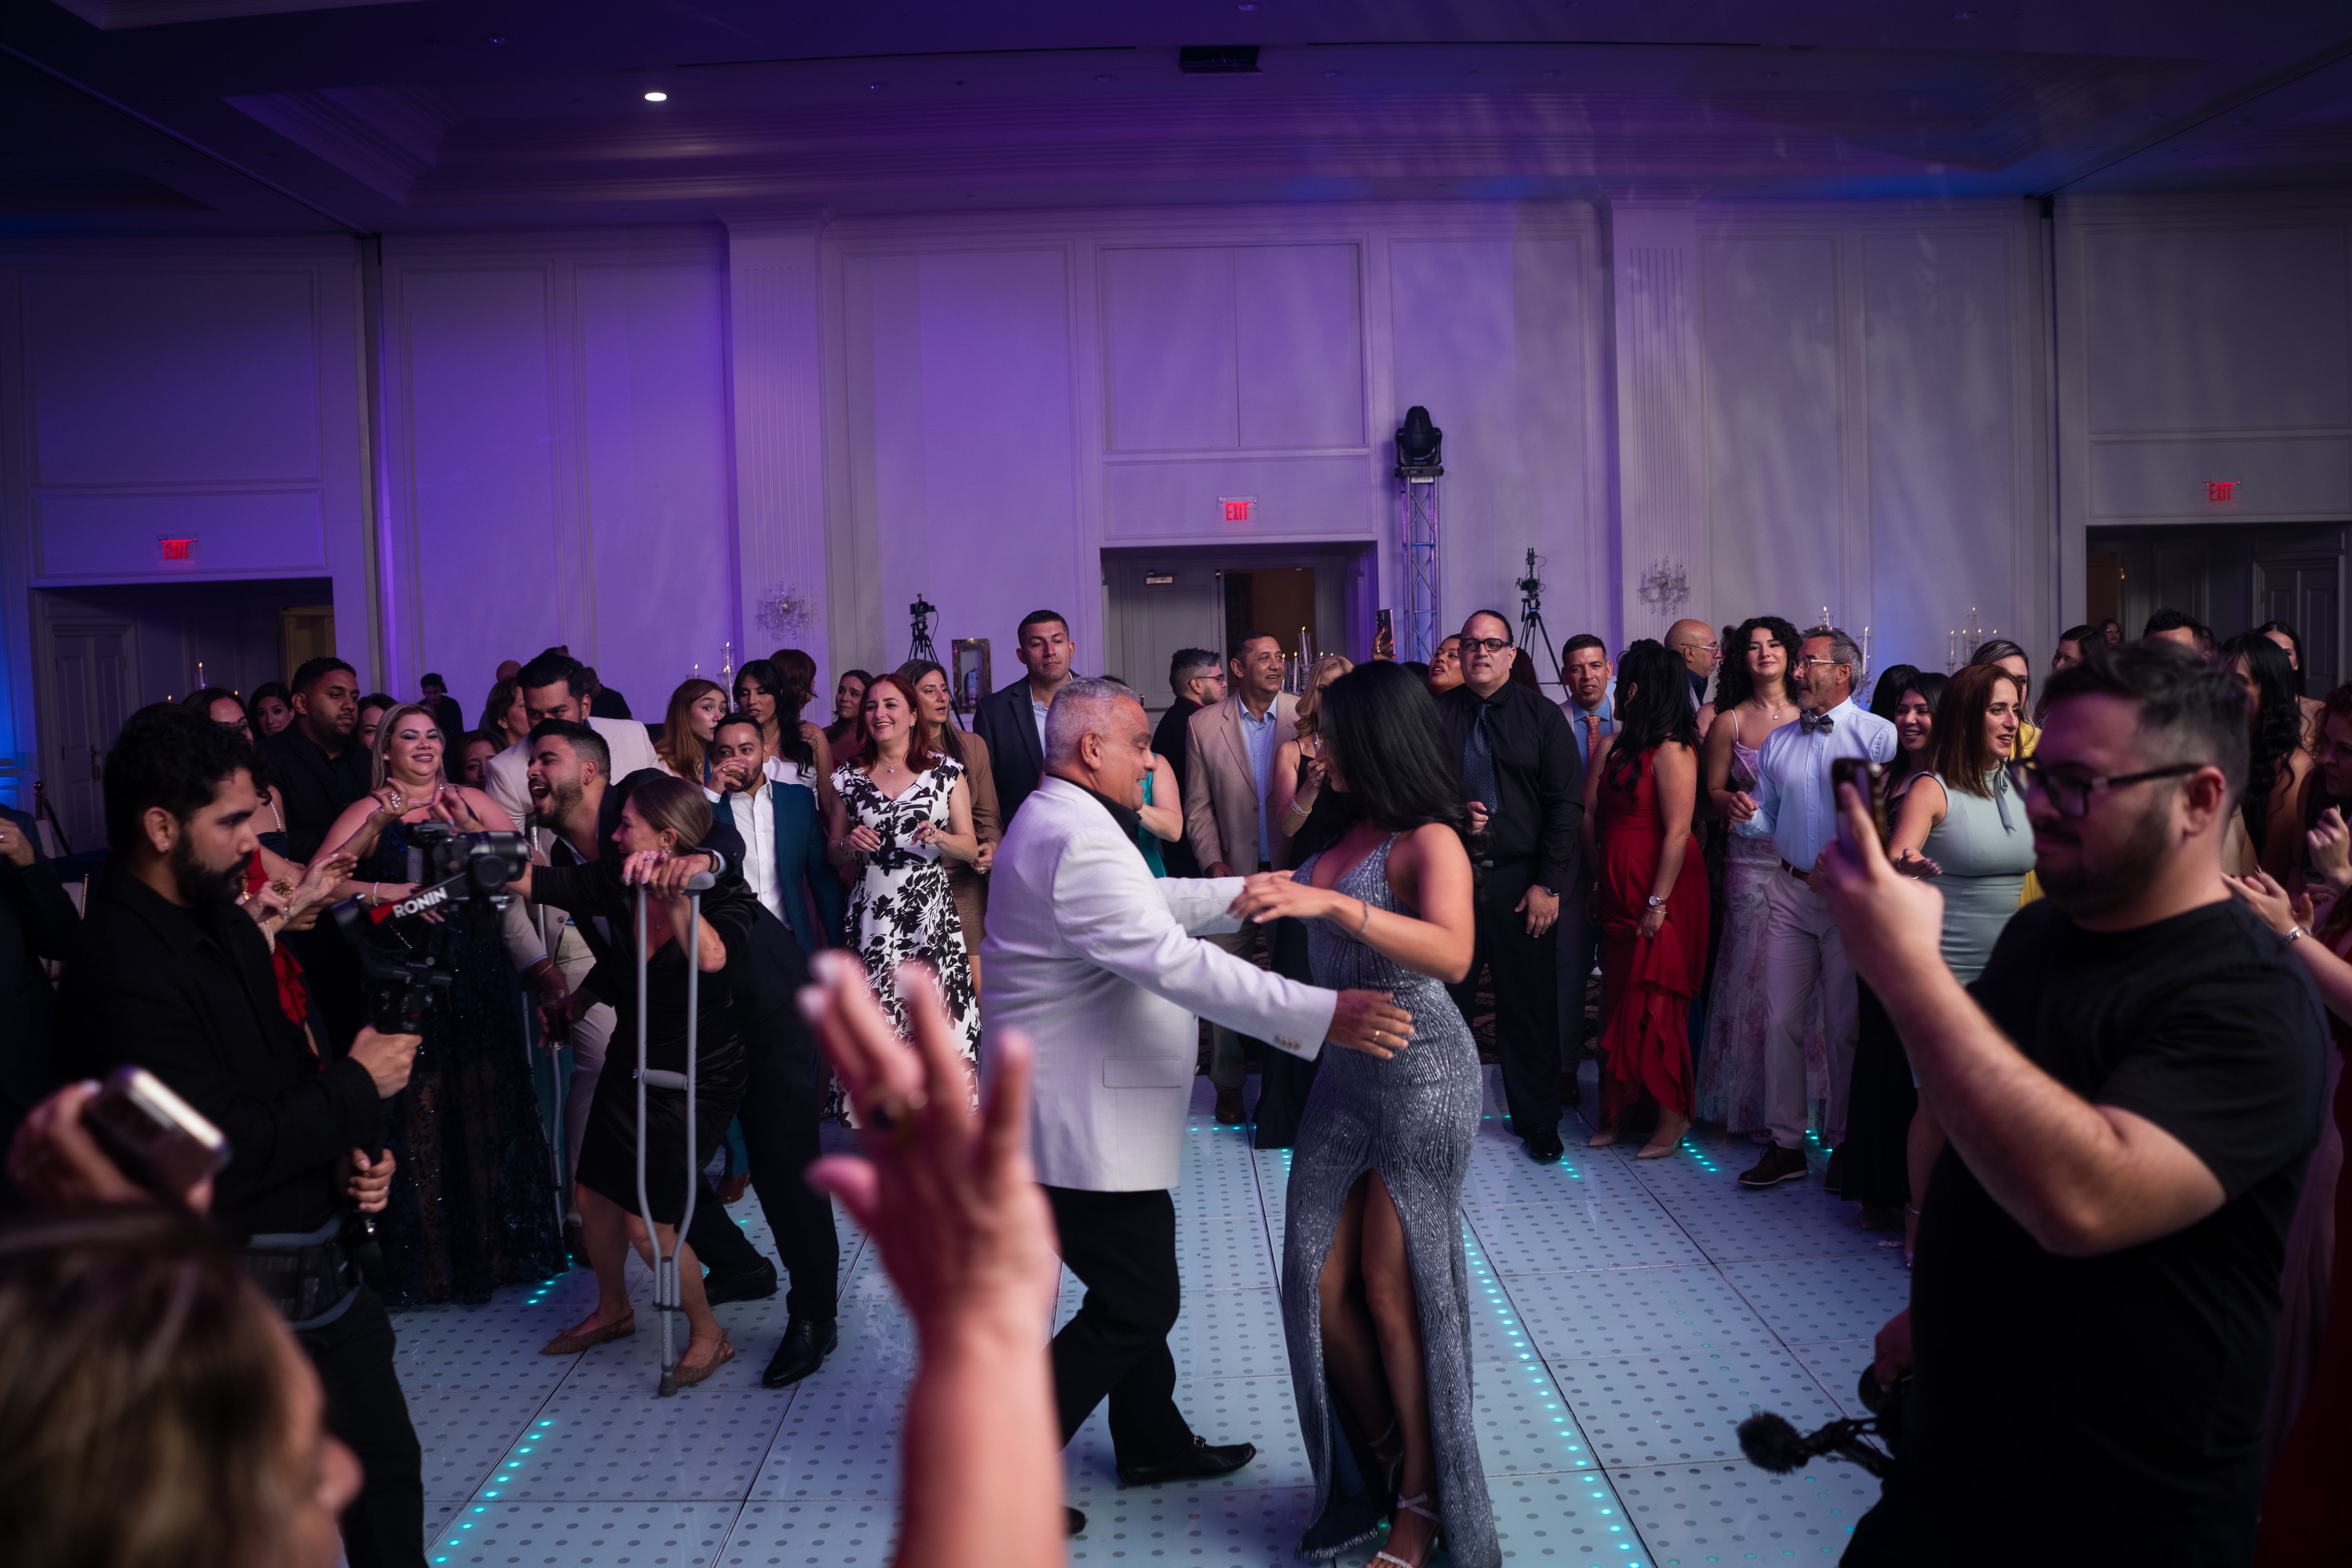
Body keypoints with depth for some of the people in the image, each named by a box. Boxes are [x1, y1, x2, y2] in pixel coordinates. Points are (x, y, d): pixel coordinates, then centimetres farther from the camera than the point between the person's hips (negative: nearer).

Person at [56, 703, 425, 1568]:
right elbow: (223, 1153, -25)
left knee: (387, 1470, 18)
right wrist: (355, 1085, -14)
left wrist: (349, 1153, -1)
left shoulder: (225, 925, 6)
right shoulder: (122, 969, -23)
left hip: (323, 1265, 8)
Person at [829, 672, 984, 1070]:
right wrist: (850, 845, -4)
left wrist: (939, 838, -13)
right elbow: (833, 853, 18)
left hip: (931, 913, -1)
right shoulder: (849, 777, 10)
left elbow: (971, 848, 6)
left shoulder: (946, 771, 5)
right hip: (871, 915, 1)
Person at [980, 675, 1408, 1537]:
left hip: (1085, 1106, 11)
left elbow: (1151, 904, 23)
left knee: (1136, 1289, 22)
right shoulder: (1078, 840, -25)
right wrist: (1322, 1015, -36)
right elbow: (1175, 960, -34)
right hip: (1085, 1123, -11)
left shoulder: (1055, 820, 11)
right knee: (1135, 1305, 1)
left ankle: (1154, 1442, 38)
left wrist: (1243, 892, 19)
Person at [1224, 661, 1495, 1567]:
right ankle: (1378, 1468, 30)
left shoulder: (1429, 840, -14)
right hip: (1345, 1076, 7)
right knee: (1322, 1286, 8)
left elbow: (1452, 954, -33)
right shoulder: (1348, 832, 7)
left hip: (1421, 1076, -7)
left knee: (1392, 1291, 3)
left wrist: (1329, 902, -41)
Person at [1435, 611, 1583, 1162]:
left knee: (1530, 1005, 4)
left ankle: (1538, 1123, 19)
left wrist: (1548, 884, -6)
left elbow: (1566, 803, 0)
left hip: (1521, 881, -1)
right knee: (1444, 999, 4)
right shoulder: (1435, 715, 5)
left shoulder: (1542, 715, 3)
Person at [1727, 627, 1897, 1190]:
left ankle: (1844, 1144, 18)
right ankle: (1785, 1144, 13)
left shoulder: (1878, 735, -6)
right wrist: (1747, 816, -6)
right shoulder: (1778, 741, 11)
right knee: (1782, 1019, 4)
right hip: (1790, 892, 5)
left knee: (1845, 1026, 4)